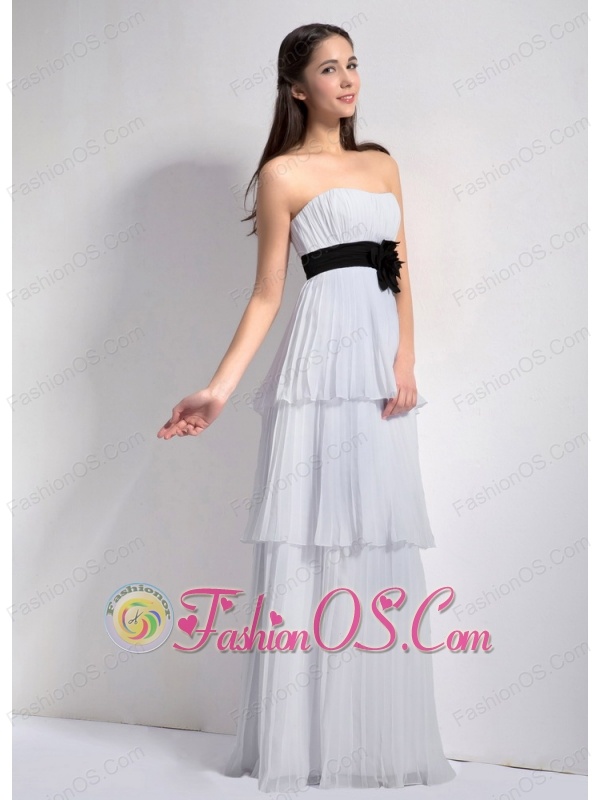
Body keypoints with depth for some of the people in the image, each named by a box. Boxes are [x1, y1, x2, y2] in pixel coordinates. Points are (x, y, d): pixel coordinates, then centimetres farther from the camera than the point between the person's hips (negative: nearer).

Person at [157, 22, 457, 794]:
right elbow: (266, 294, 1)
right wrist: (219, 388, -9)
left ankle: (379, 734, 15)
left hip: (384, 357, 5)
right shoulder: (284, 174, 4)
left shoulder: (382, 164, 19)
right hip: (324, 355, -5)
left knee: (383, 539, 5)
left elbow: (403, 274, 13)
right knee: (311, 536, -5)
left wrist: (405, 360, -2)